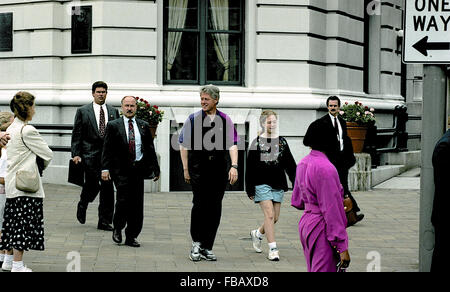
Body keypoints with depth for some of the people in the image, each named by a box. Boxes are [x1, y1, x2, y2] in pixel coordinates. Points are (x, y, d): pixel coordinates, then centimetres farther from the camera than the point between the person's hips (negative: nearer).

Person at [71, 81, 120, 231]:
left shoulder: (113, 111, 12)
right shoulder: (83, 111, 5)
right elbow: (76, 135, 2)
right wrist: (76, 154, -6)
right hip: (90, 154, -2)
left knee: (107, 187, -1)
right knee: (92, 185, -4)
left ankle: (105, 221, 5)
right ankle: (82, 204, 30)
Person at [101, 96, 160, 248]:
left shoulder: (144, 126, 11)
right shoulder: (113, 125, 3)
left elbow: (150, 149, 14)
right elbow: (107, 149, 0)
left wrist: (155, 169, 10)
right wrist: (105, 168, -9)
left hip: (138, 169, 3)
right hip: (121, 170, -3)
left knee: (137, 204, 2)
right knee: (123, 200, -13)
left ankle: (131, 236, 12)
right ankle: (117, 228, 12)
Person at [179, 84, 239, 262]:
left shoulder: (225, 120, 7)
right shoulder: (193, 119, 4)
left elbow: (232, 145, 4)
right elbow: (184, 145, 7)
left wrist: (234, 166, -9)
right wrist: (185, 169, 3)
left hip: (219, 169, 2)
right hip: (198, 168, -2)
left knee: (215, 208, 4)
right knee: (199, 204, -10)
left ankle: (207, 248, 13)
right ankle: (196, 244, 5)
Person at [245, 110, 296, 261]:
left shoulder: (282, 142, 10)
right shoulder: (257, 142, -1)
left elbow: (290, 165, 13)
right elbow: (250, 168, -1)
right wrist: (250, 189, -3)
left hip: (278, 185, 4)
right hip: (262, 184, -4)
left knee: (275, 218, 7)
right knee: (269, 215, -12)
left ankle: (257, 233, 35)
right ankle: (273, 249, -8)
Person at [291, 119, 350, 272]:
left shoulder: (303, 164, 8)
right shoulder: (325, 168, -20)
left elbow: (297, 201, 16)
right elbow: (331, 210, -20)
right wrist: (342, 247, -18)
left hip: (305, 223, 9)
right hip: (322, 227, -9)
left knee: (313, 268, 18)